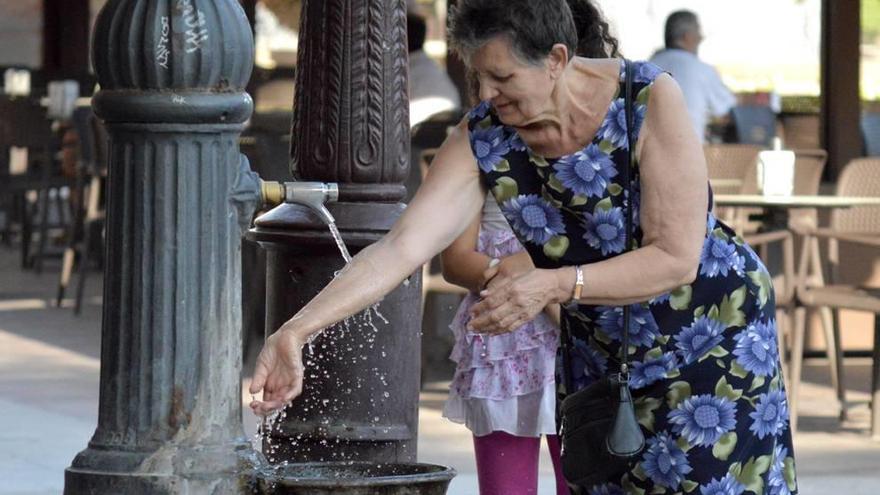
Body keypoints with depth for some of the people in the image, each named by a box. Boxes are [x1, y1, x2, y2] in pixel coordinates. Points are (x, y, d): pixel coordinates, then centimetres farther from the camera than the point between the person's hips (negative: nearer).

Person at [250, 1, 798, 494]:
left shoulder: (649, 101, -25)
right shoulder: (481, 142, -15)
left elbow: (676, 259, -26)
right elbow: (401, 249, -24)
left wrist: (553, 285, -37)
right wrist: (295, 332, -36)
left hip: (715, 336, -4)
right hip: (602, 354, 4)